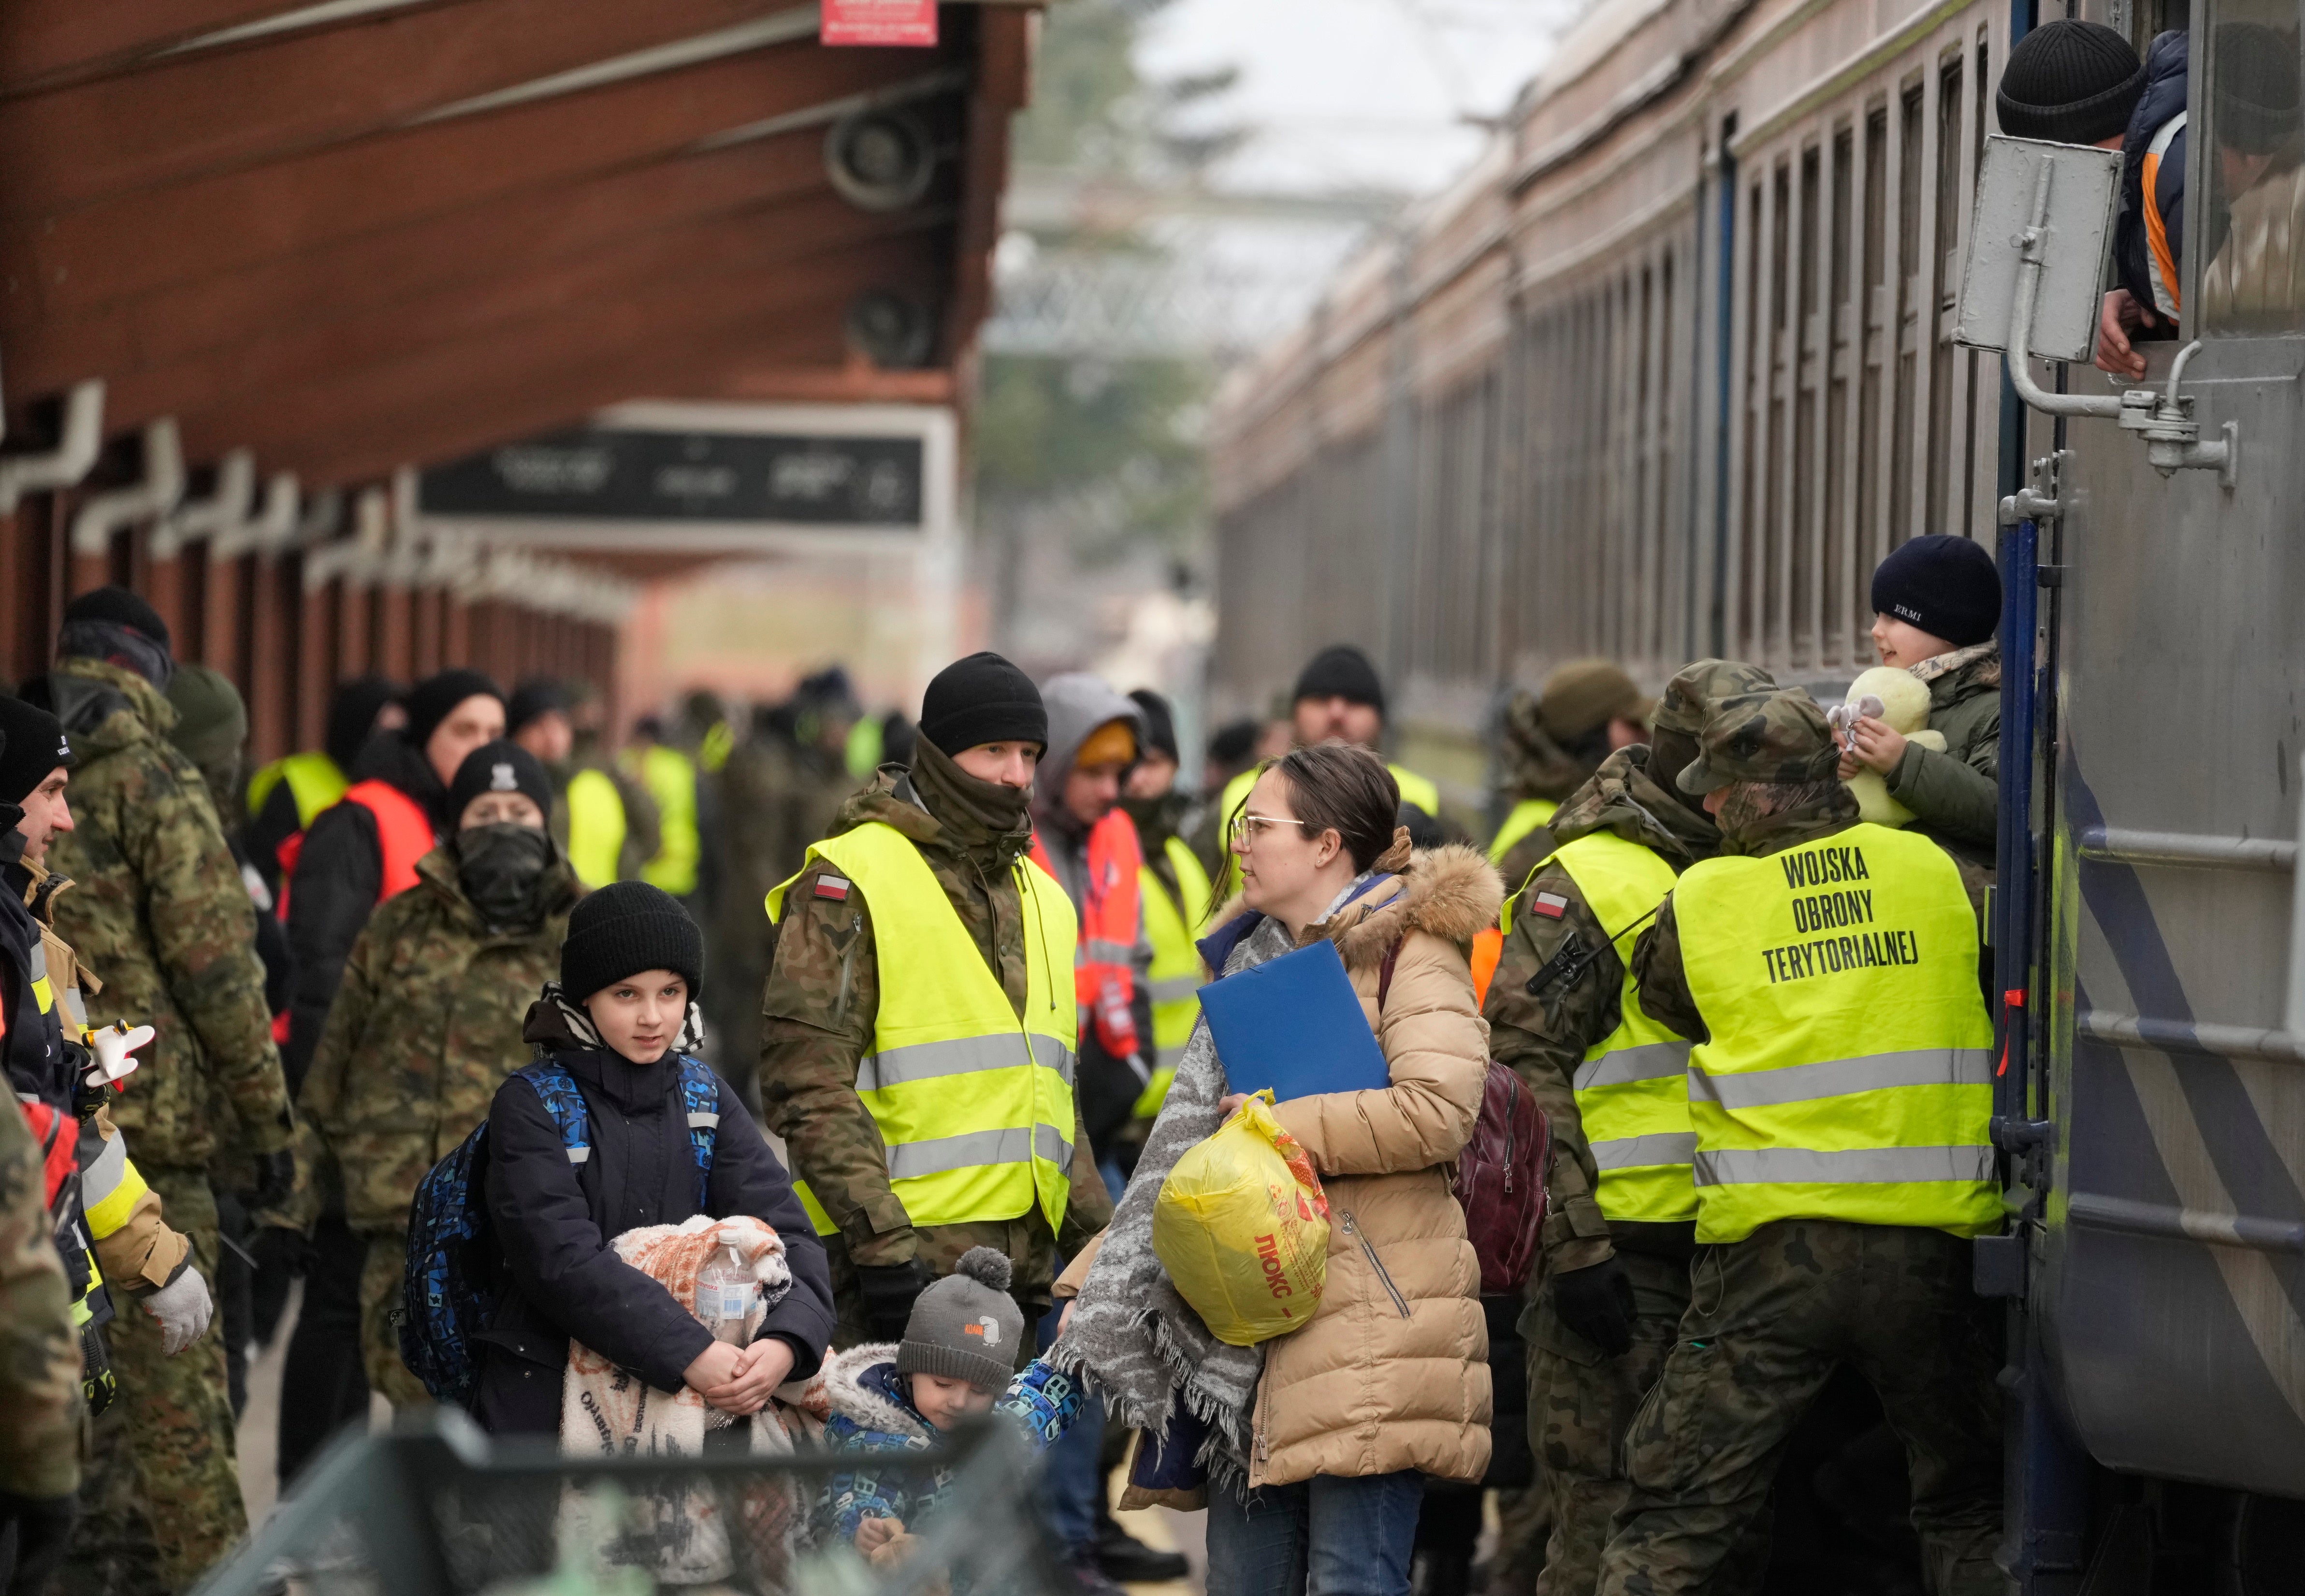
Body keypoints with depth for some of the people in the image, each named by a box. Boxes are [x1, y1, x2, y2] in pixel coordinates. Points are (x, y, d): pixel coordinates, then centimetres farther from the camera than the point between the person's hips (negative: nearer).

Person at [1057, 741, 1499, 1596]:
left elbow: (1438, 1112, -21)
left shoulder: (1411, 954, -4)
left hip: (1369, 1323, -8)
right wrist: (1099, 1278, 18)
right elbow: (1196, 1132, 25)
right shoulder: (1256, 957, 20)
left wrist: (1284, 1126, -11)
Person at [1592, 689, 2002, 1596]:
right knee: (1970, 1513, 16)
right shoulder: (1937, 873, 3)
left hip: (1772, 1254, -1)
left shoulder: (1698, 902, -2)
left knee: (1673, 1521, 5)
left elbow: (1661, 997, 15)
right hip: (1929, 1249, 1)